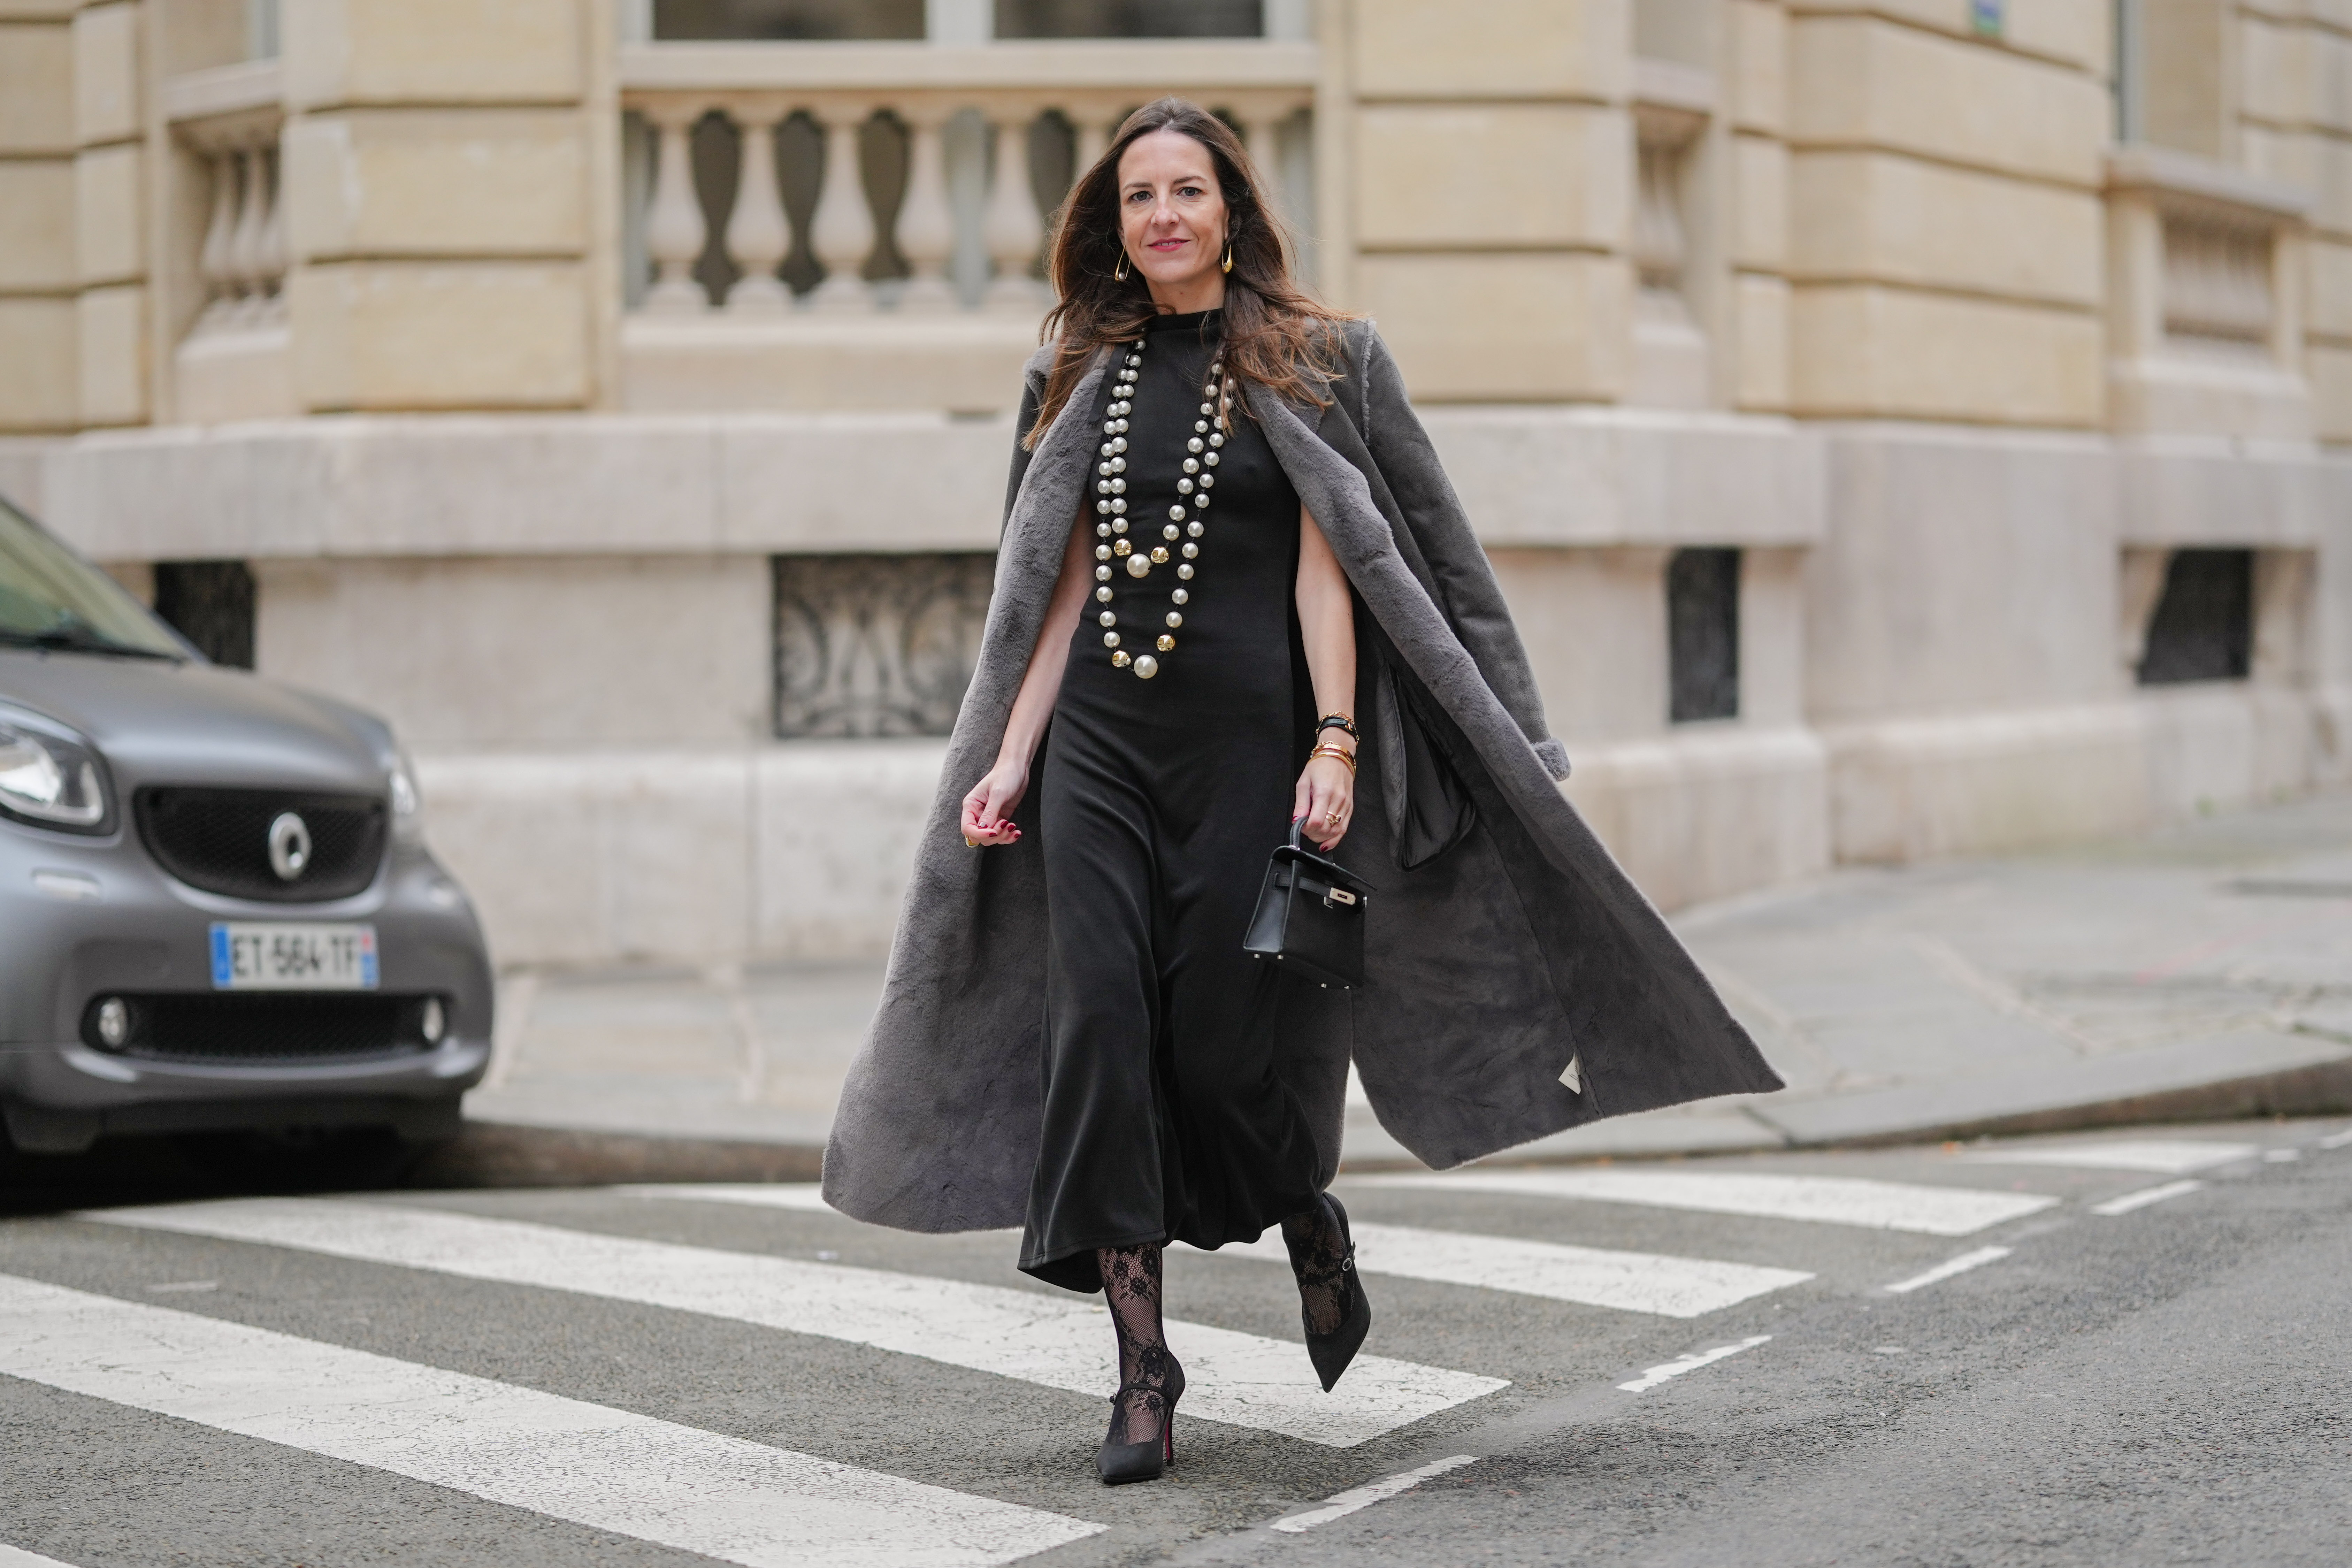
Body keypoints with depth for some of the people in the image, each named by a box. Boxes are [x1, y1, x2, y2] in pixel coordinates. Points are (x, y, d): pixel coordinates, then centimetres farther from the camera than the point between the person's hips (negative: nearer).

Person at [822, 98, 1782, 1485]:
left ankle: (1316, 1230, 32)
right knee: (1101, 1033, -6)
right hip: (1098, 744, 4)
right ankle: (1145, 1379, -3)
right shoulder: (1085, 376, 13)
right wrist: (1009, 757, 5)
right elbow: (1063, 590, 12)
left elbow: (1325, 574, -4)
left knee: (1226, 1045, -2)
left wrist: (1335, 743, -14)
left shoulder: (1308, 364, 2)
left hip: (1243, 742, -3)